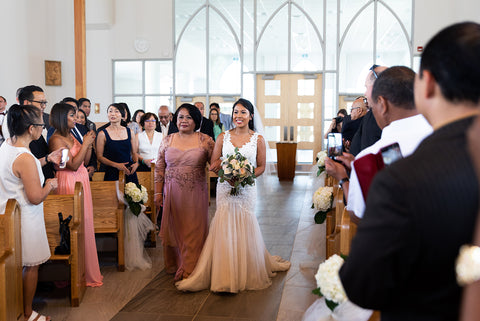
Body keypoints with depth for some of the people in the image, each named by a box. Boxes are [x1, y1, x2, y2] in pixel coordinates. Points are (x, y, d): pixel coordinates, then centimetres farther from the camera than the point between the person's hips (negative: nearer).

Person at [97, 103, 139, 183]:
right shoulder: (103, 134, -1)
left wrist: (136, 163, -5)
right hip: (112, 174, -3)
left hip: (129, 173, 3)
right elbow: (99, 157, -3)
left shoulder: (130, 132, 9)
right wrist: (116, 165, -15)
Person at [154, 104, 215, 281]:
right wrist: (158, 193, 6)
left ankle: (188, 270, 13)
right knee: (173, 229, 10)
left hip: (195, 194, -2)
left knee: (194, 231, 2)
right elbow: (159, 168, 9)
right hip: (172, 193, 2)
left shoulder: (205, 141, -1)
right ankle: (174, 265, 27)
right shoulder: (167, 141, 6)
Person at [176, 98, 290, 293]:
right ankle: (225, 275, 9)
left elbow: (261, 167, 4)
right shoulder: (223, 137, 5)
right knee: (225, 228, -2)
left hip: (246, 189, -1)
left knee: (244, 228, 0)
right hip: (225, 189, 1)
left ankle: (247, 273, 17)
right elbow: (213, 165, 5)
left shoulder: (258, 139, 2)